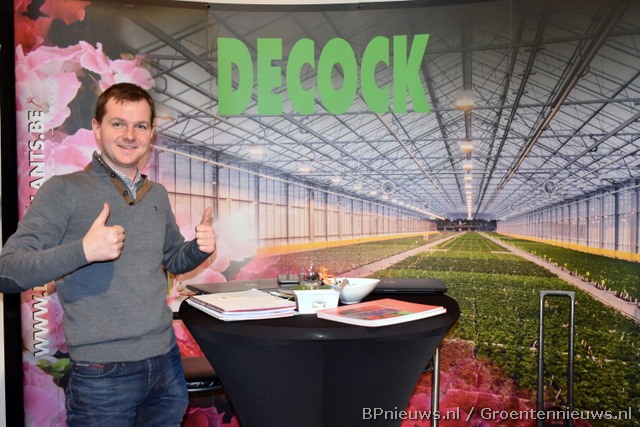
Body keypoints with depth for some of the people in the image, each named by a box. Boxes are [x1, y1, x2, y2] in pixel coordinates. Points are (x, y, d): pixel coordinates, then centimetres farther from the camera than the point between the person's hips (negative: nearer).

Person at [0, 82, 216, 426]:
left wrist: (199, 248, -2)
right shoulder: (64, 191, -8)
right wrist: (84, 250, -26)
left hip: (167, 362, 5)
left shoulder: (157, 194, 9)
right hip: (103, 374, -5)